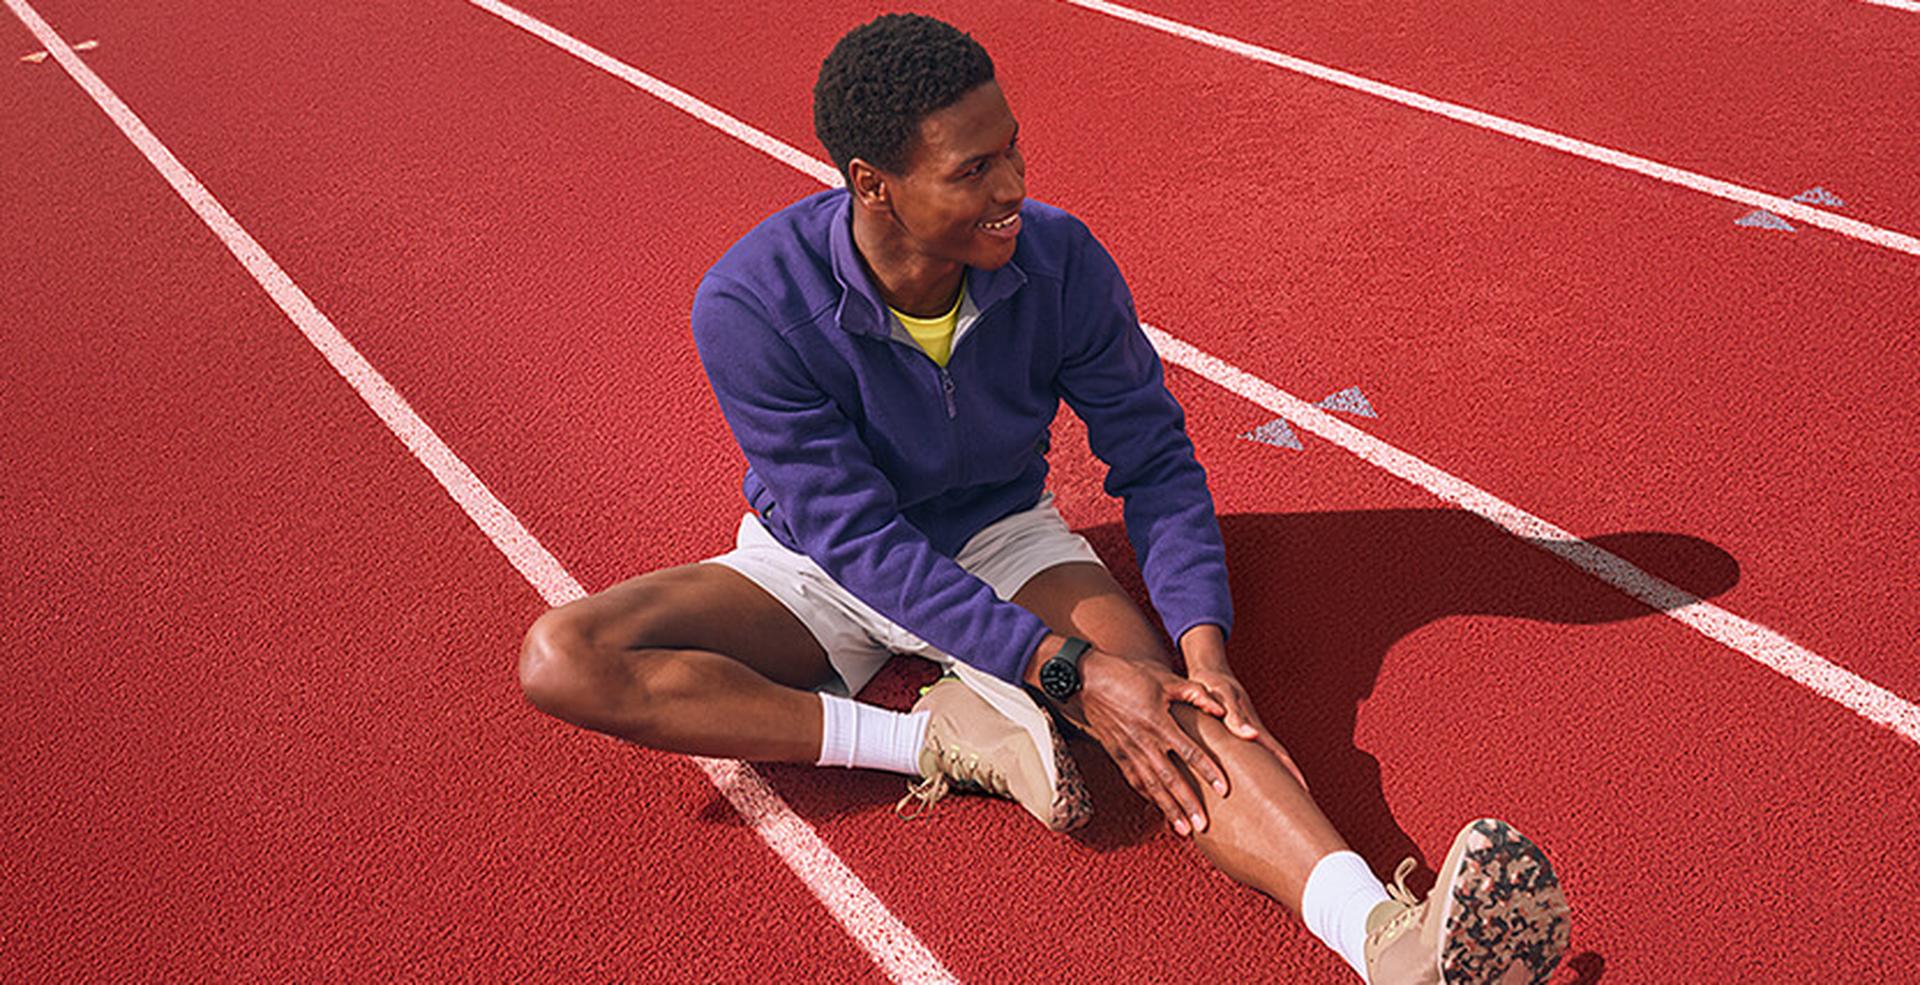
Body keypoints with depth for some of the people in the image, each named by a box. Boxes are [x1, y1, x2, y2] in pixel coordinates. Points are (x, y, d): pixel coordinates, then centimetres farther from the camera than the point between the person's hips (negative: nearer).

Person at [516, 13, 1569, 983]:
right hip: (820, 566, 0)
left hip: (1003, 538, 1)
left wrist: (1202, 642, -26)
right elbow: (859, 534, -27)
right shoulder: (751, 306, -27)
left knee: (1168, 706, -30)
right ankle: (937, 738, -28)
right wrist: (1065, 669, -33)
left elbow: (1154, 457, -10)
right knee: (563, 658, -26)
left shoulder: (1061, 261, -19)